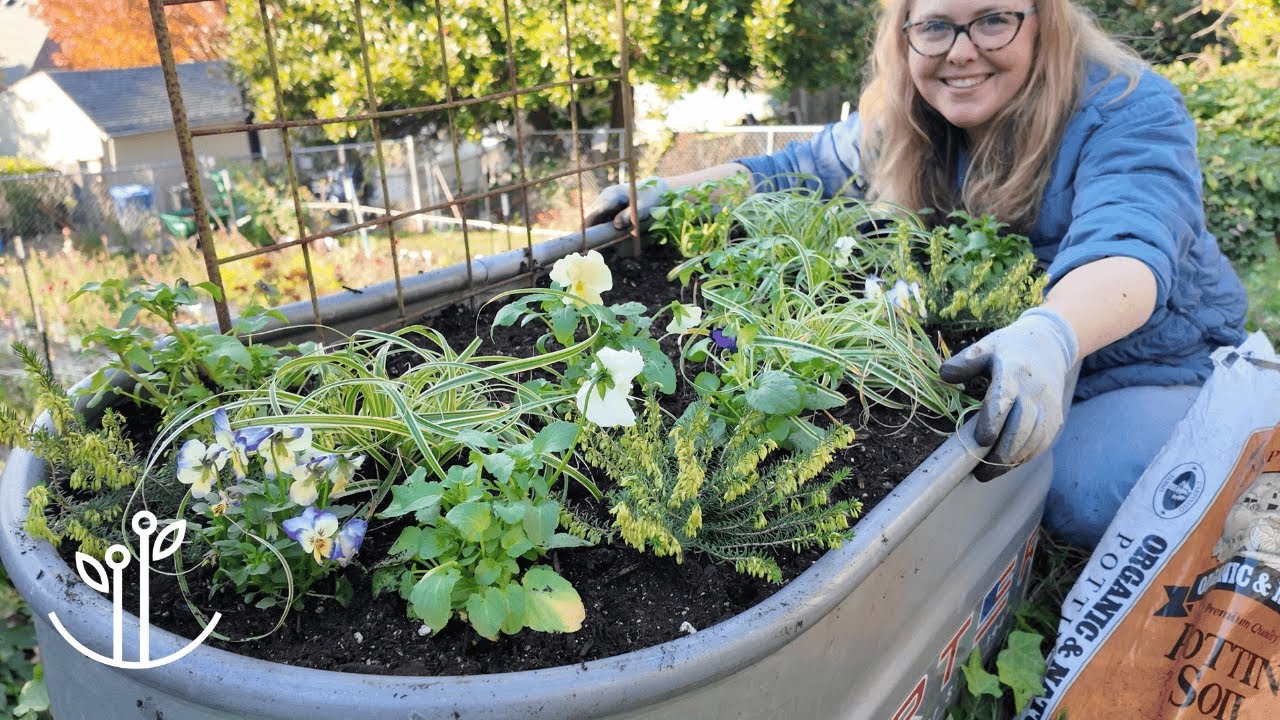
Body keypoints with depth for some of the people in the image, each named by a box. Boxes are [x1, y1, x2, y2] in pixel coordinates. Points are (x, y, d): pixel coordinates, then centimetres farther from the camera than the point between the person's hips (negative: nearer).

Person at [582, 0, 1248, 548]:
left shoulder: (1130, 110, -22)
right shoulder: (905, 122, -6)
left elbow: (1127, 249, -39)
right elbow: (794, 171, 4)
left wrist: (1051, 334, -61)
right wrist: (665, 191, -9)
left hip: (1149, 365, -4)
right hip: (986, 357, 4)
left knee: (1079, 498, -28)